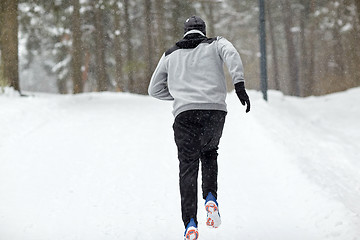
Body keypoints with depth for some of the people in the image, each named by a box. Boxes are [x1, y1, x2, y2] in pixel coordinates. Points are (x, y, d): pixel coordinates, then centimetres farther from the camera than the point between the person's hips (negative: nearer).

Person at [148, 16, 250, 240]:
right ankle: (211, 198, 4)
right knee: (209, 152, 27)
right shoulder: (216, 44, 18)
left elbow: (155, 89, 26)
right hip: (215, 110, 0)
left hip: (185, 112, 0)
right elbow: (231, 54, -6)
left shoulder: (170, 55, 24)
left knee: (188, 166, 4)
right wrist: (239, 84, -17)